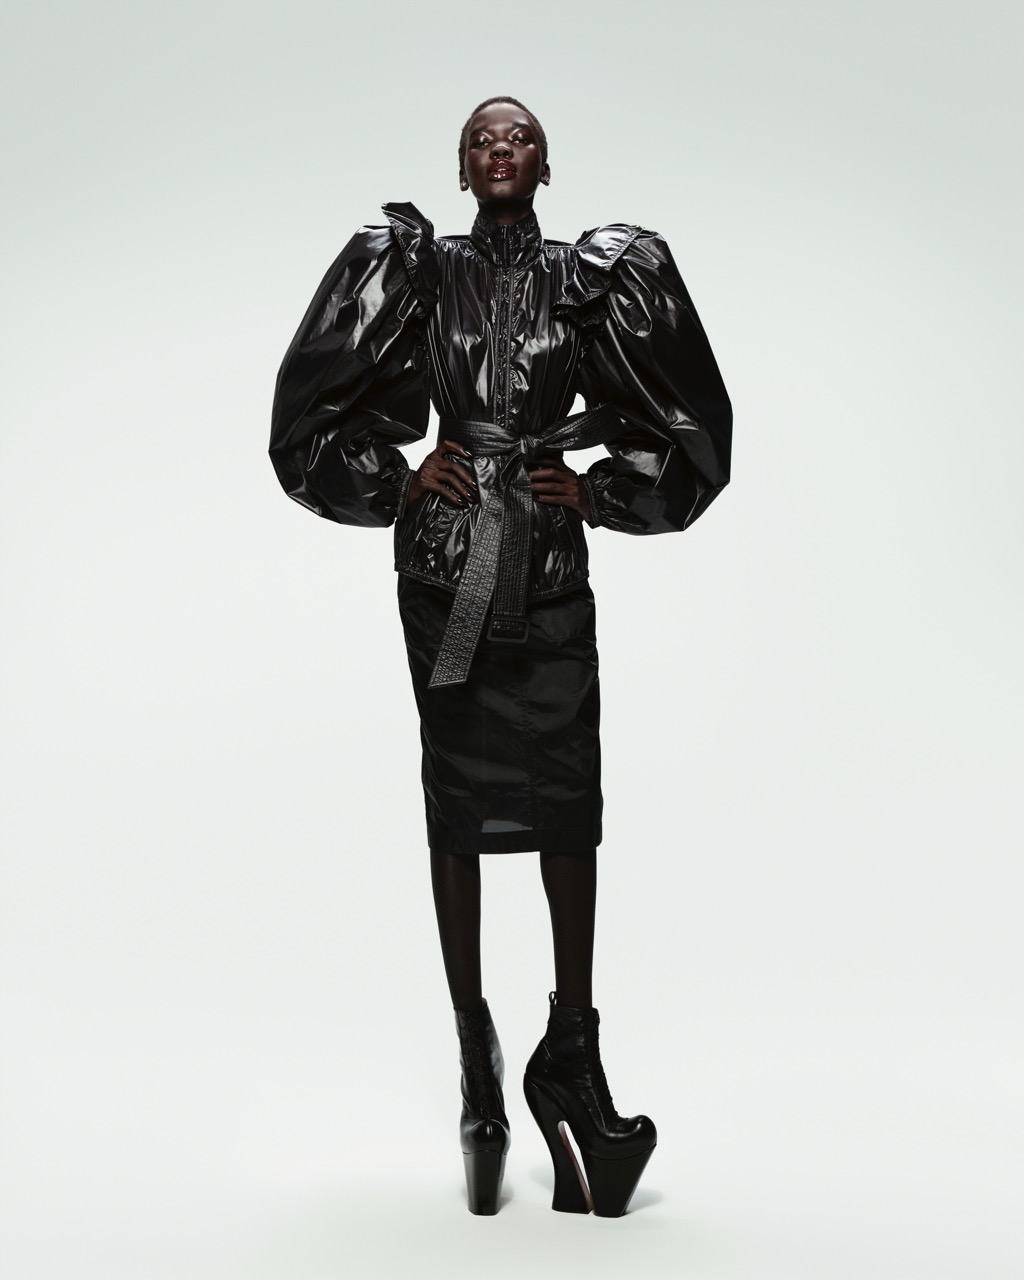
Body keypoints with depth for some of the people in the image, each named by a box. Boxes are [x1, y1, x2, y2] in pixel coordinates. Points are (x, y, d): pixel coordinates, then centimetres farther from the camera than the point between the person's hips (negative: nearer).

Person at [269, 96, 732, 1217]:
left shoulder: (591, 278, 10)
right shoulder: (419, 268, 9)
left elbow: (679, 427, 14)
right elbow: (318, 413, 11)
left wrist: (595, 492, 2)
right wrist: (402, 483, 0)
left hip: (553, 563, 1)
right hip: (444, 564, -1)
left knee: (566, 805, 0)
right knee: (454, 804, 1)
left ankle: (570, 1056, 12)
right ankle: (476, 1065, 9)